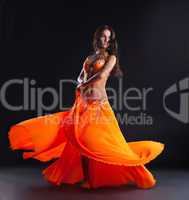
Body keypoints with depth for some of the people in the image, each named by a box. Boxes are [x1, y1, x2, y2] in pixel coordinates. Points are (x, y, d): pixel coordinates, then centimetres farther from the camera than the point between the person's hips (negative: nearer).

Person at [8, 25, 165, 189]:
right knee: (81, 139, 2)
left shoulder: (111, 57, 4)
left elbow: (102, 75, -12)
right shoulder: (90, 58, 20)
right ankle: (86, 177, 11)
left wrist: (84, 84, 0)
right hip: (82, 102, 6)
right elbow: (79, 78, 23)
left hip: (98, 101, -6)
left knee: (96, 139, -12)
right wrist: (82, 85, 0)